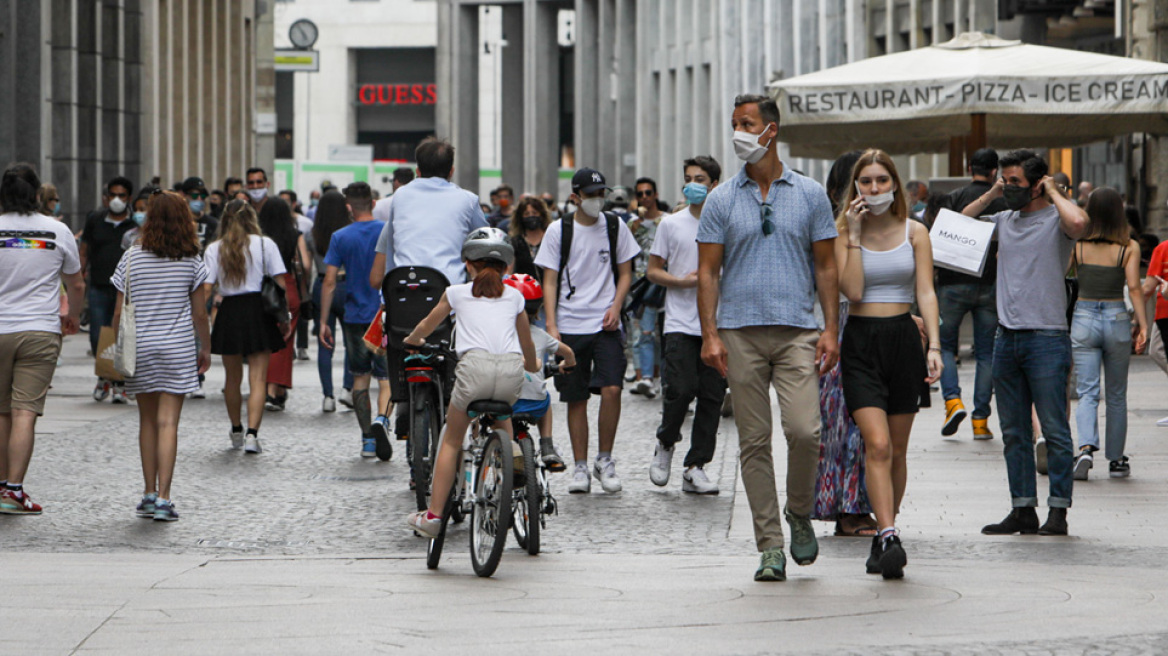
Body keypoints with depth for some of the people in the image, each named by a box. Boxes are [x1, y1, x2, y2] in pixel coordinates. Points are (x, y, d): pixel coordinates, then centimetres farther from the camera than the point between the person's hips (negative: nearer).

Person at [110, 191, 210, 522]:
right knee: (168, 422, -3)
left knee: (148, 420, 13)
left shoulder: (132, 259, -2)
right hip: (178, 348, -1)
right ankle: (163, 498, -9)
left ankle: (149, 494, 15)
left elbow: (119, 312, 0)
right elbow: (199, 312, 2)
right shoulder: (191, 261, -3)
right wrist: (205, 348, 15)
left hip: (140, 347, 1)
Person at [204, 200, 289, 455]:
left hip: (229, 311, 1)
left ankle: (236, 432, 32)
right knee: (258, 378, -3)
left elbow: (205, 288, -6)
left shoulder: (214, 249, 1)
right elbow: (281, 284, -3)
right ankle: (252, 434, -18)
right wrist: (285, 317, 5)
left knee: (233, 378, 17)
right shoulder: (265, 244, 0)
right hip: (259, 311, -1)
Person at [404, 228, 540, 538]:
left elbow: (426, 326, 38)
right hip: (511, 368, 2)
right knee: (502, 420, 34)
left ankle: (433, 515, 12)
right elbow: (528, 346, 38)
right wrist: (533, 366, 61)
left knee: (451, 441, 15)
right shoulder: (514, 296, 25)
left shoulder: (458, 292, 21)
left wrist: (411, 340, 61)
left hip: (476, 365, -2)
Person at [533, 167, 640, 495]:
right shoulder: (558, 230, 3)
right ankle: (580, 466, 12)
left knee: (611, 389, -14)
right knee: (576, 399, 2)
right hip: (570, 327, 0)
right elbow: (550, 281, 3)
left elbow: (625, 273, 13)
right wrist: (551, 326, -6)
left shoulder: (615, 227, 7)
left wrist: (616, 306, -5)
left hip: (606, 324, 0)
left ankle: (604, 460, 1)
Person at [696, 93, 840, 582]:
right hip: (740, 333, 1)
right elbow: (708, 271, 6)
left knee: (803, 430, -16)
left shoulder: (810, 195, 8)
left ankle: (799, 513, 10)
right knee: (754, 442, 0)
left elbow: (826, 266, 9)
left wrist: (831, 329, 0)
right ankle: (770, 545, 5)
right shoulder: (721, 200, 8)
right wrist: (710, 334, -4)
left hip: (797, 331, -1)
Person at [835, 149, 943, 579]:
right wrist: (854, 237, -12)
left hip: (903, 339, 2)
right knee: (877, 445, -16)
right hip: (861, 343, -2)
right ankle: (889, 537, -22)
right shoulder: (845, 233, 2)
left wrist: (934, 345, -14)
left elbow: (926, 293, -2)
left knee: (897, 450, 7)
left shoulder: (914, 233, 5)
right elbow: (852, 290, -10)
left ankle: (885, 536, 20)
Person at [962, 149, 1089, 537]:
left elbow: (1078, 222, -28)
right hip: (1006, 338, 7)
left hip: (1047, 338, -7)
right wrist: (991, 195, 13)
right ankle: (1022, 510, 14)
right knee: (1014, 432, 9)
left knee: (1054, 430, -4)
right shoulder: (1004, 220, 14)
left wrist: (1052, 191, -11)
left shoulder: (1055, 219, -5)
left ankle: (1058, 511, 0)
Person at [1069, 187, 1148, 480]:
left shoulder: (1077, 244, -3)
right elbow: (1135, 287, -9)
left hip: (1083, 319, 0)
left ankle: (1086, 448, -24)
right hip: (1117, 319, 0)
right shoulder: (1129, 247, -5)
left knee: (1087, 392, -1)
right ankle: (1116, 460, 19)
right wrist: (1143, 326, -8)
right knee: (1116, 395, 14)